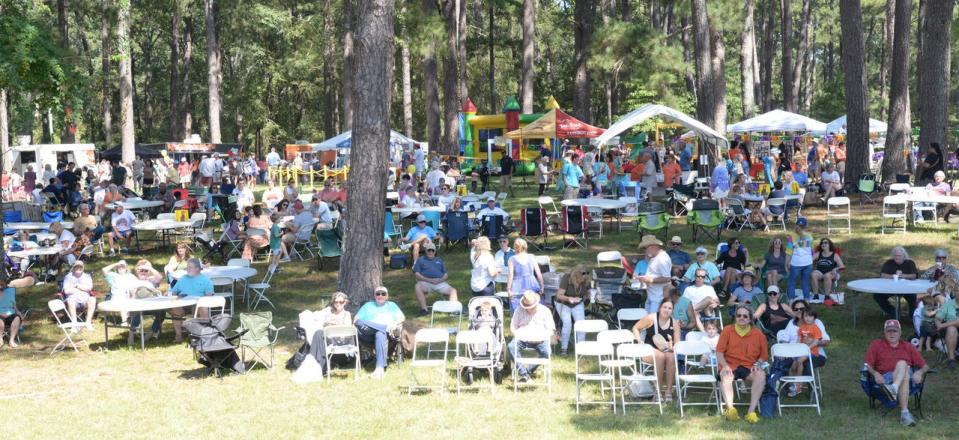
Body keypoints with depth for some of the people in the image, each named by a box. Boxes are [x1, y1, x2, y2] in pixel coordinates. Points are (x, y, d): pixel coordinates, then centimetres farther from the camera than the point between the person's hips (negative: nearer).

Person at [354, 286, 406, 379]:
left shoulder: (391, 305, 31)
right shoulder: (368, 305, 31)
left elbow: (402, 318, 17)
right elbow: (356, 320, 17)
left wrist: (395, 324, -7)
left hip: (388, 333, -1)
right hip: (369, 335, 1)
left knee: (380, 334, -40)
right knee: (359, 323, -32)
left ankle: (380, 367, -50)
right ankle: (387, 328, -36)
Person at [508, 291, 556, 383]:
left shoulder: (544, 311, 7)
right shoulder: (519, 310, 10)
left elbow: (551, 330, 3)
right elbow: (512, 327, 11)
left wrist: (543, 336, -16)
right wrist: (517, 335, -10)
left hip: (540, 340, -1)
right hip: (522, 338, 1)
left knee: (547, 352, -33)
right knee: (511, 346, -31)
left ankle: (528, 371, -23)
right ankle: (524, 373, -31)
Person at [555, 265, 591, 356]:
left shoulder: (586, 281, -14)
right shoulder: (566, 278, -26)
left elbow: (587, 293, 4)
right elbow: (559, 295, -24)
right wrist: (569, 298, -43)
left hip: (578, 304, 3)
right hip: (562, 303, -3)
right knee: (567, 322, -24)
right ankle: (564, 348, -11)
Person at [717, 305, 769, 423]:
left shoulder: (758, 334, 8)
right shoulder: (727, 330, 7)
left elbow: (764, 355, 14)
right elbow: (719, 352, 4)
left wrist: (758, 363, -7)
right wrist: (725, 365, -14)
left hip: (749, 367, 1)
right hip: (730, 365, -1)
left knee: (761, 375, -32)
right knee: (726, 376, -36)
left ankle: (751, 410, -35)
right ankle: (730, 409, -46)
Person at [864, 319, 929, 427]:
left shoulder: (908, 347, 26)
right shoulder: (876, 345, 20)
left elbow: (925, 366, 18)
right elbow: (867, 365, 7)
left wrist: (919, 372, -6)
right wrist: (875, 373, -15)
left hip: (909, 378, 2)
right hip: (886, 378, -2)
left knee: (902, 364, -33)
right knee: (903, 370, -36)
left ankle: (894, 389, -62)